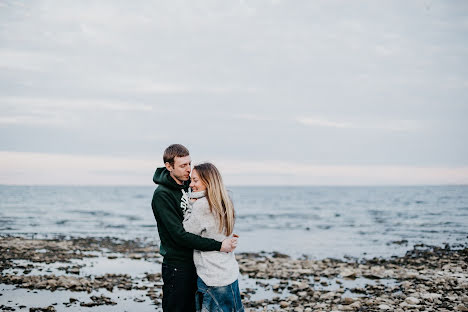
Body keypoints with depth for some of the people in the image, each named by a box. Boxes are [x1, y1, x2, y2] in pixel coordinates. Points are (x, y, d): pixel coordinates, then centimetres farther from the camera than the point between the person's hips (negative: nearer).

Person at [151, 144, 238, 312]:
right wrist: (218, 246, -27)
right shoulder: (162, 195, -18)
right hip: (176, 265, -8)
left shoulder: (188, 185, 7)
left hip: (195, 262, 8)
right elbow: (179, 235, -25)